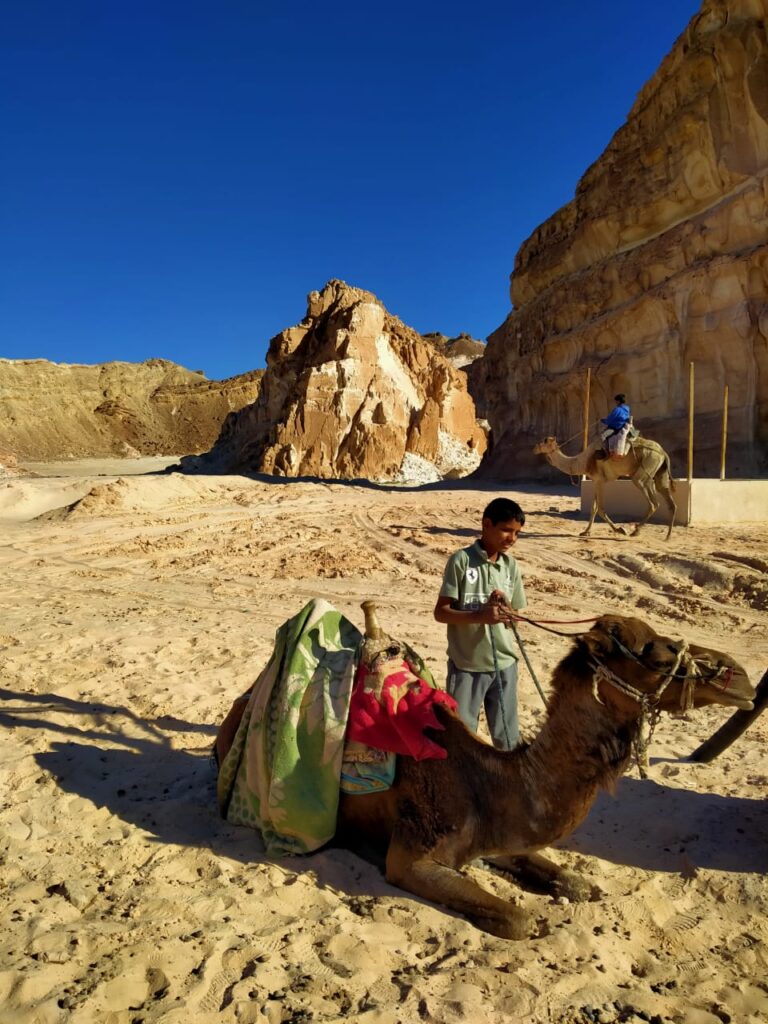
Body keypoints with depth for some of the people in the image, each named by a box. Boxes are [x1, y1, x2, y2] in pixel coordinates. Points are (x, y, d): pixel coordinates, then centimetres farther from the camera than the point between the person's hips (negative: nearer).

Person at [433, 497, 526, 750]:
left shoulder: (511, 566, 3)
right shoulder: (461, 560, -10)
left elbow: (514, 619, 8)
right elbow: (441, 612, -11)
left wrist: (505, 607, -15)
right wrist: (480, 616, -25)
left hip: (504, 664, 4)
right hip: (466, 665, -4)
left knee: (507, 739, 13)